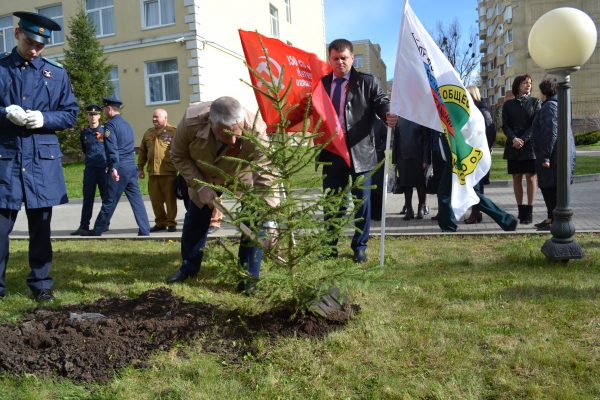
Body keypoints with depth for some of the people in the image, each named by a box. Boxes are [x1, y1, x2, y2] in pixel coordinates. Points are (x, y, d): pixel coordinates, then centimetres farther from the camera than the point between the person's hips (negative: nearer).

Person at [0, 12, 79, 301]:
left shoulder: (56, 73, 9)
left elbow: (71, 114, 8)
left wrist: (44, 119, -10)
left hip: (43, 158, 1)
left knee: (40, 226, 8)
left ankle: (41, 283, 18)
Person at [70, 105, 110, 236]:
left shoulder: (105, 130, -2)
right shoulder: (83, 132, 8)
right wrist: (91, 158, 15)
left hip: (104, 169, -3)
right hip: (89, 169, 3)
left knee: (106, 197, 3)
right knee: (87, 198, 4)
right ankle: (84, 226, 7)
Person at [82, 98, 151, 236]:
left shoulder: (110, 125, -7)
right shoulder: (127, 124, 19)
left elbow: (112, 149, -18)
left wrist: (114, 168, -25)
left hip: (120, 167, -7)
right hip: (131, 166, 8)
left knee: (109, 201, 1)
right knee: (136, 199, 5)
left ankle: (97, 231, 14)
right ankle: (144, 230, 3)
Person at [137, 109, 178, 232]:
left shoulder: (173, 132, -1)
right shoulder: (148, 133, 16)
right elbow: (142, 152, 19)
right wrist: (140, 168, 15)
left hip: (169, 172, -5)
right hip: (152, 172, 5)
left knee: (170, 199, 1)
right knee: (155, 200, 8)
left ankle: (171, 223, 11)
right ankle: (160, 223, 19)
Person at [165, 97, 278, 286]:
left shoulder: (256, 132, -43)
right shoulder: (191, 121, -36)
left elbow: (266, 178, -41)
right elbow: (178, 156, -18)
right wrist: (200, 186, -28)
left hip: (243, 177, -2)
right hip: (203, 176, 2)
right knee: (194, 222, 12)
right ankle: (188, 267, 37)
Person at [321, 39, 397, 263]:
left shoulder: (367, 82, 2)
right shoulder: (321, 83, 11)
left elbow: (381, 102, -9)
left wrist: (389, 116, -32)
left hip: (359, 151, -2)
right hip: (331, 150, 3)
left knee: (362, 201, 6)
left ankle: (359, 248, 21)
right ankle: (330, 246, 26)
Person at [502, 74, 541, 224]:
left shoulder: (535, 102, 5)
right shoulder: (508, 104, 8)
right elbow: (505, 125, 3)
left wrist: (523, 139, -15)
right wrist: (514, 139, -15)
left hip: (530, 145, -1)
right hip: (513, 146, 2)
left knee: (530, 177, -1)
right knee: (516, 178, 3)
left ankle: (529, 211, 3)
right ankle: (521, 209, 10)